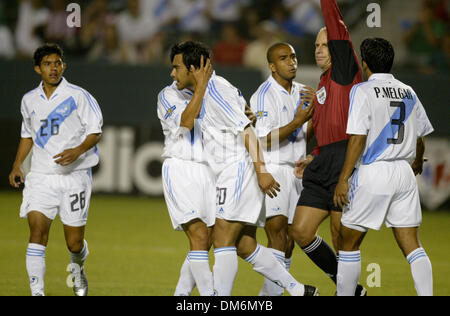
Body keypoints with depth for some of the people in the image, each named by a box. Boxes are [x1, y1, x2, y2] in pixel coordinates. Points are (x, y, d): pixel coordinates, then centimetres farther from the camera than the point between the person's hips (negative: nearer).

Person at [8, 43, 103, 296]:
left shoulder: (78, 96, -4)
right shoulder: (29, 100, 9)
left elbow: (95, 131, -4)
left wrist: (78, 151, -22)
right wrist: (17, 165, 13)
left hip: (75, 175, -2)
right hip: (41, 177, 2)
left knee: (74, 242, 2)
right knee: (37, 232, -15)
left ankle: (78, 268, 38)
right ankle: (37, 292, -15)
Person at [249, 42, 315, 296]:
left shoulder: (302, 92, 13)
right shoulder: (264, 96, -8)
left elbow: (309, 135, 18)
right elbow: (265, 141, -14)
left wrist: (315, 111, 0)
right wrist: (297, 122, -21)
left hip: (296, 171, 7)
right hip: (272, 171, -7)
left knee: (290, 239, 5)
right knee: (277, 232, -18)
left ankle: (268, 294, 12)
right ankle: (273, 293, -21)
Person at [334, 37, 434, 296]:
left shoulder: (363, 91, -6)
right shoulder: (409, 93, 11)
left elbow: (358, 139, -13)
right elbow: (421, 136, 20)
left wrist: (344, 179, -11)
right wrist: (417, 163, 41)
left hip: (373, 171, -5)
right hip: (404, 174, 5)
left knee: (349, 241, 6)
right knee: (412, 245, 4)